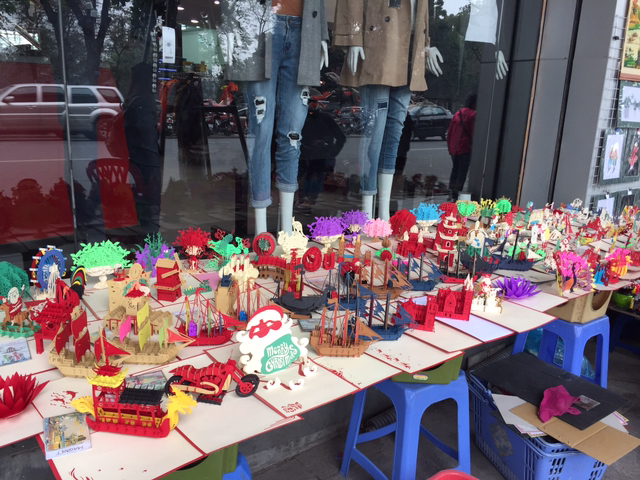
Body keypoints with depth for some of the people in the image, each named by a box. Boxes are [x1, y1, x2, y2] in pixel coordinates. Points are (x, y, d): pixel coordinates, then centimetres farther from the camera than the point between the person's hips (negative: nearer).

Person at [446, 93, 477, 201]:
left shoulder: (457, 114, 11)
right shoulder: (473, 115, -7)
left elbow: (449, 132, 12)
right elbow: (474, 133, -10)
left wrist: (450, 147, 19)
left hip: (454, 148, 6)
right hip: (465, 148, -6)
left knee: (455, 170, 16)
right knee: (462, 172, -1)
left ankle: (452, 193, 18)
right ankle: (455, 194, -4)